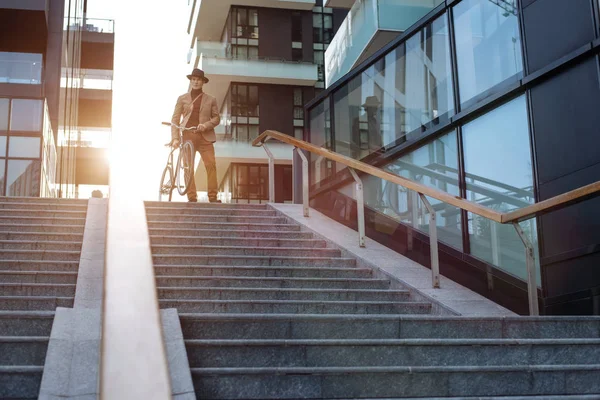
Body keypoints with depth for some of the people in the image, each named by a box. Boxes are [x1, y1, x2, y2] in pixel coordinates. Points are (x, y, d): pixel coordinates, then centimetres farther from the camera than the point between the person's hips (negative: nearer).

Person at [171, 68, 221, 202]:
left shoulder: (210, 100, 12)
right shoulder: (182, 98, 11)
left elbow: (216, 118, 9)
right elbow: (175, 119, 6)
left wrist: (206, 125, -12)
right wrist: (175, 138, -5)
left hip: (205, 137, 0)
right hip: (187, 136, 0)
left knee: (211, 165, -11)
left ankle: (213, 197, -8)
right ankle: (192, 198, 0)